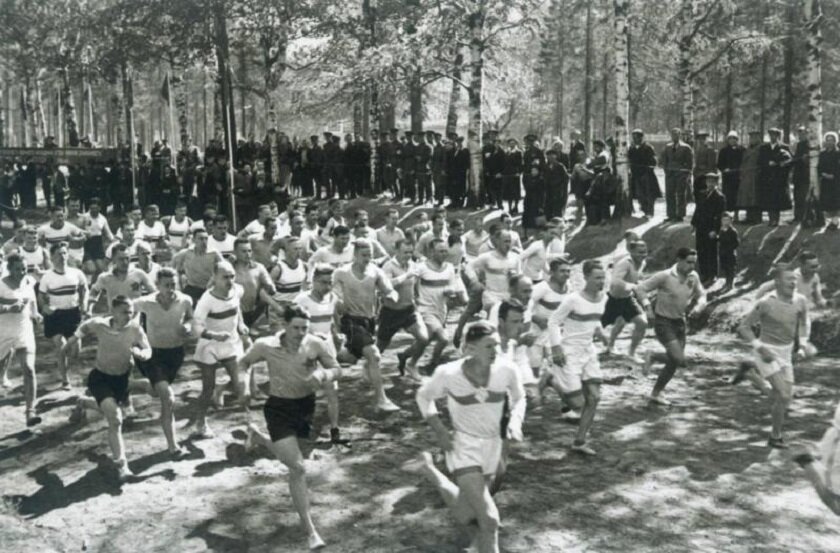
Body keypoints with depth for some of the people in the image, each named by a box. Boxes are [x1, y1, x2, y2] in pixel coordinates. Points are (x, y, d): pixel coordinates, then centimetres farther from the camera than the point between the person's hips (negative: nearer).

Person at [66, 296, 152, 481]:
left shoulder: (135, 328, -21)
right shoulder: (99, 324, -22)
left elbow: (148, 350, -22)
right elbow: (83, 329, -2)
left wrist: (140, 353, -44)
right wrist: (69, 344, 9)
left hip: (122, 377, 3)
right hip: (100, 377, -3)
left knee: (110, 409, 26)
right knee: (115, 419, -18)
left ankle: (83, 403, 58)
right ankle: (121, 465, -9)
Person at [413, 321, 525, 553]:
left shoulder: (506, 371, -14)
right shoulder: (448, 374, -21)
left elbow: (519, 398, 8)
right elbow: (424, 396, -1)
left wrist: (515, 422, -12)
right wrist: (439, 431, -12)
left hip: (492, 447, 5)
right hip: (463, 448, -5)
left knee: (464, 518, 23)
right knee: (489, 520, -21)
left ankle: (431, 471, 45)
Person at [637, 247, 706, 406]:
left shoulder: (693, 277, -3)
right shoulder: (665, 276, -19)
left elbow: (701, 295, 11)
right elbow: (641, 288, -11)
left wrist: (698, 306, -11)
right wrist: (648, 307, -22)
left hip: (679, 322, 6)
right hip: (663, 321, -6)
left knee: (673, 363, 8)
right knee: (679, 359, -19)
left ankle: (656, 393, 26)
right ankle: (652, 356, 8)